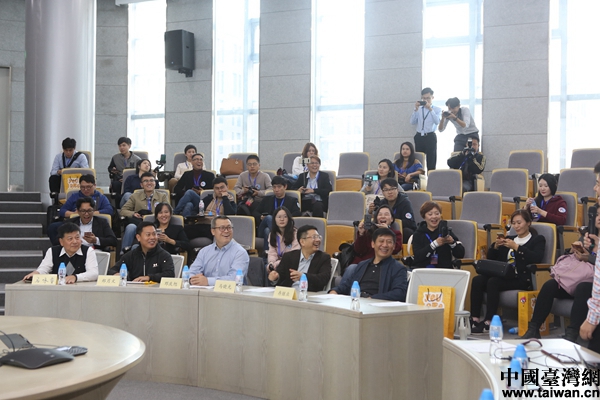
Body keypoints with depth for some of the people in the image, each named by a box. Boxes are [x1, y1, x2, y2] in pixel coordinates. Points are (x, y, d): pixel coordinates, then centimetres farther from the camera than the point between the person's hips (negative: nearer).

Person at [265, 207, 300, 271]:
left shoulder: (295, 233, -8)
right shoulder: (272, 234, 11)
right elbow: (272, 253, 2)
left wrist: (277, 263, -21)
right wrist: (271, 263, -20)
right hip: (278, 262, 4)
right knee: (267, 268, -27)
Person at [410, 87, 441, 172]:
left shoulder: (437, 109, 5)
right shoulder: (419, 109, 14)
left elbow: (437, 122, -13)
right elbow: (412, 122, 3)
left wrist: (430, 109, -20)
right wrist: (416, 109, -6)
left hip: (430, 137, -3)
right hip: (419, 137, 3)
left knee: (431, 161, -3)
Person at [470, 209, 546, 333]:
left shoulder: (538, 239, 11)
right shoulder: (509, 239, 26)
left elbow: (537, 258, -10)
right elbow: (490, 258, 21)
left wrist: (516, 247, -13)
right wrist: (496, 246, 2)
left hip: (522, 279, -6)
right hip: (504, 276, 6)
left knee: (493, 282, -32)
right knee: (477, 280, -22)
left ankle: (489, 322, -29)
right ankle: (475, 319, -26)